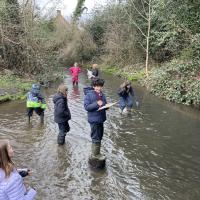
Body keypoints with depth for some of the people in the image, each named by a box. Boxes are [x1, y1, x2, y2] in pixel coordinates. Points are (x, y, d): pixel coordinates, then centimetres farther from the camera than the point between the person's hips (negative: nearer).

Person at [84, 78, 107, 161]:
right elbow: (86, 106, -18)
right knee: (96, 138, 1)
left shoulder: (102, 95, 6)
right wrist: (96, 104, -26)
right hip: (94, 120, -7)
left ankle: (96, 152, 35)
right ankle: (95, 154, 18)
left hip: (101, 119, 7)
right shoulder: (89, 95, -14)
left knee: (99, 137, 18)